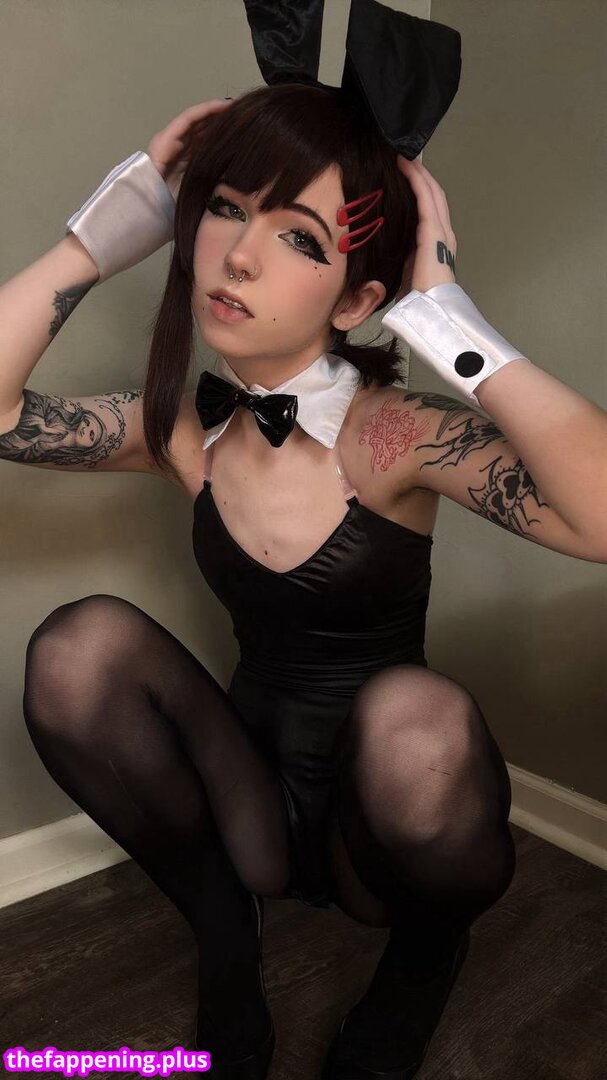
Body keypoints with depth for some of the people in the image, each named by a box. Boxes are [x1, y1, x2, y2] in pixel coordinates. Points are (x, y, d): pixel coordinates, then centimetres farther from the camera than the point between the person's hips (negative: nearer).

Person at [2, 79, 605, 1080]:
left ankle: (424, 960, 2)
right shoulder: (185, 431, -4)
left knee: (417, 716, -36)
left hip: (382, 816, -2)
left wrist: (450, 319, -31)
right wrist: (106, 231, -14)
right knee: (82, 644, -21)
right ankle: (227, 947, 2)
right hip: (253, 804, 3)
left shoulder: (399, 434, -18)